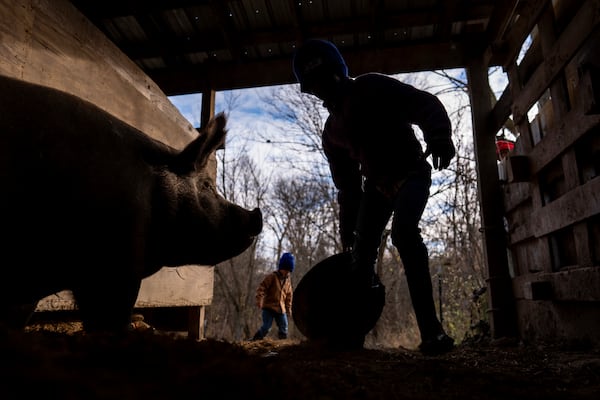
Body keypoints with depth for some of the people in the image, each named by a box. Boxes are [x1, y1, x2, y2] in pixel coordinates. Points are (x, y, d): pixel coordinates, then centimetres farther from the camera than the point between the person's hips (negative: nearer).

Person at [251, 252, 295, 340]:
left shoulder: (288, 280, 10)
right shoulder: (272, 277, -9)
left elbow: (289, 295, 19)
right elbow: (261, 288, -13)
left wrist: (288, 308, 20)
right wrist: (259, 300, -22)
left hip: (281, 309, 6)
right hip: (269, 307, -5)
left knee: (284, 329, 5)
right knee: (266, 327, -10)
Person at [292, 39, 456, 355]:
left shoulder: (372, 87, -9)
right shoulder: (331, 132, 9)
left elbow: (425, 104, -19)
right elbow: (346, 184, 13)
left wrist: (438, 137, -40)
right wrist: (347, 226, 10)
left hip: (411, 173, -6)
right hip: (376, 184, 6)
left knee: (404, 231, -32)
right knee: (361, 254, -4)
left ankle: (431, 331, -29)